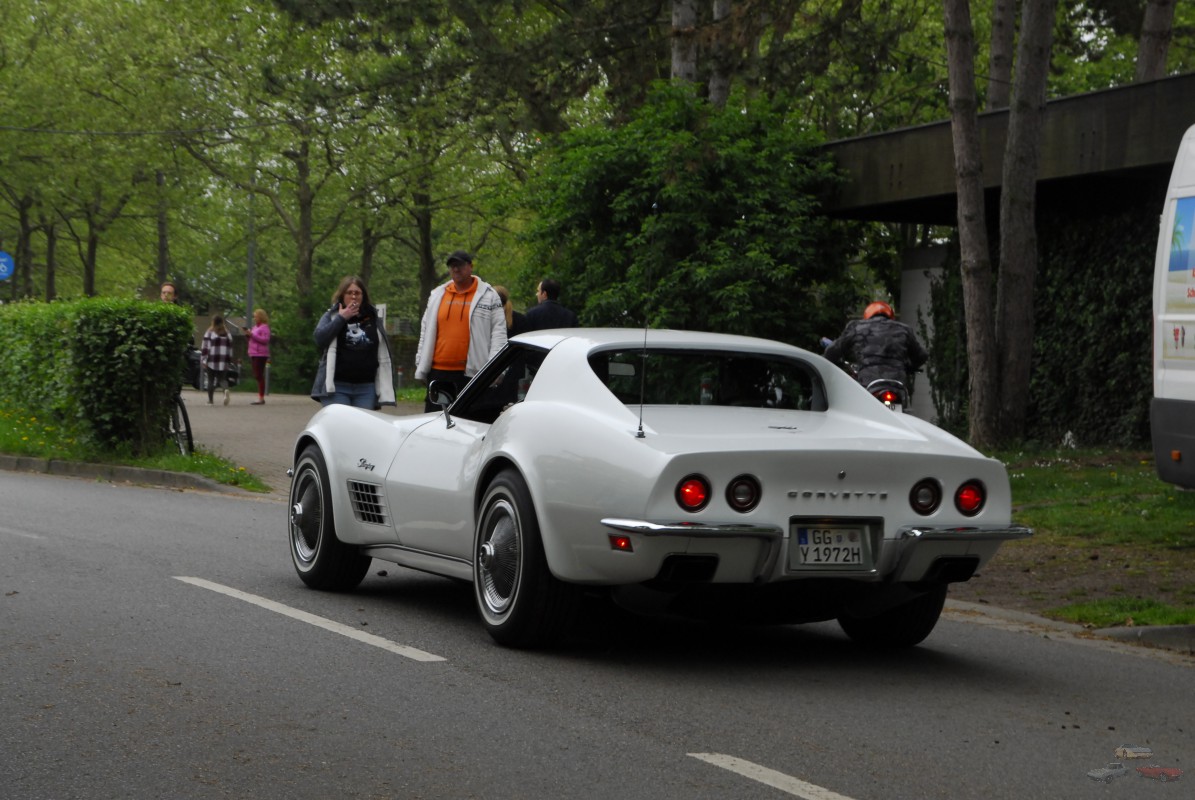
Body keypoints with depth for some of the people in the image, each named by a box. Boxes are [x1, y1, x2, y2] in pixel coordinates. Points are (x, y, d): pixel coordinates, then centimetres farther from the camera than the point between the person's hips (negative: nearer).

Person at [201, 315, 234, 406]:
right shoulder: (227, 333, 10)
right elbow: (230, 347, 12)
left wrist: (203, 360, -3)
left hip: (212, 361, -3)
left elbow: (205, 347, -6)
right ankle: (226, 390, -22)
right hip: (224, 362, 3)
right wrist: (230, 361, 17)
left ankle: (210, 399, 8)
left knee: (211, 380, 7)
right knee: (223, 378, 10)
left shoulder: (209, 332, -2)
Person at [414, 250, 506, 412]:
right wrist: (421, 366, 14)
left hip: (471, 373, -4)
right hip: (438, 371, 4)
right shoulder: (437, 295, 14)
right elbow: (426, 331, 18)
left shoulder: (488, 295, 3)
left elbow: (499, 330, 0)